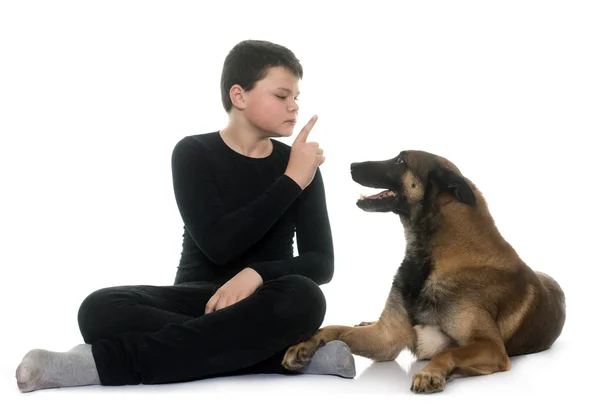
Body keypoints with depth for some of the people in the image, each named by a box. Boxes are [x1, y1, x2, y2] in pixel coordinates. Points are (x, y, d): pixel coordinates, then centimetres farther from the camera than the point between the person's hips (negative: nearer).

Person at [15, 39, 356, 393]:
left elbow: (320, 262, -4)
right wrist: (290, 183, -14)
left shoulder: (299, 166, 6)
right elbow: (218, 244, -16)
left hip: (262, 309, 1)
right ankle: (292, 354, -37)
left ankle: (104, 362, -35)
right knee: (101, 309, -31)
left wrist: (256, 274, -23)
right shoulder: (194, 153, -1)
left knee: (304, 298, -36)